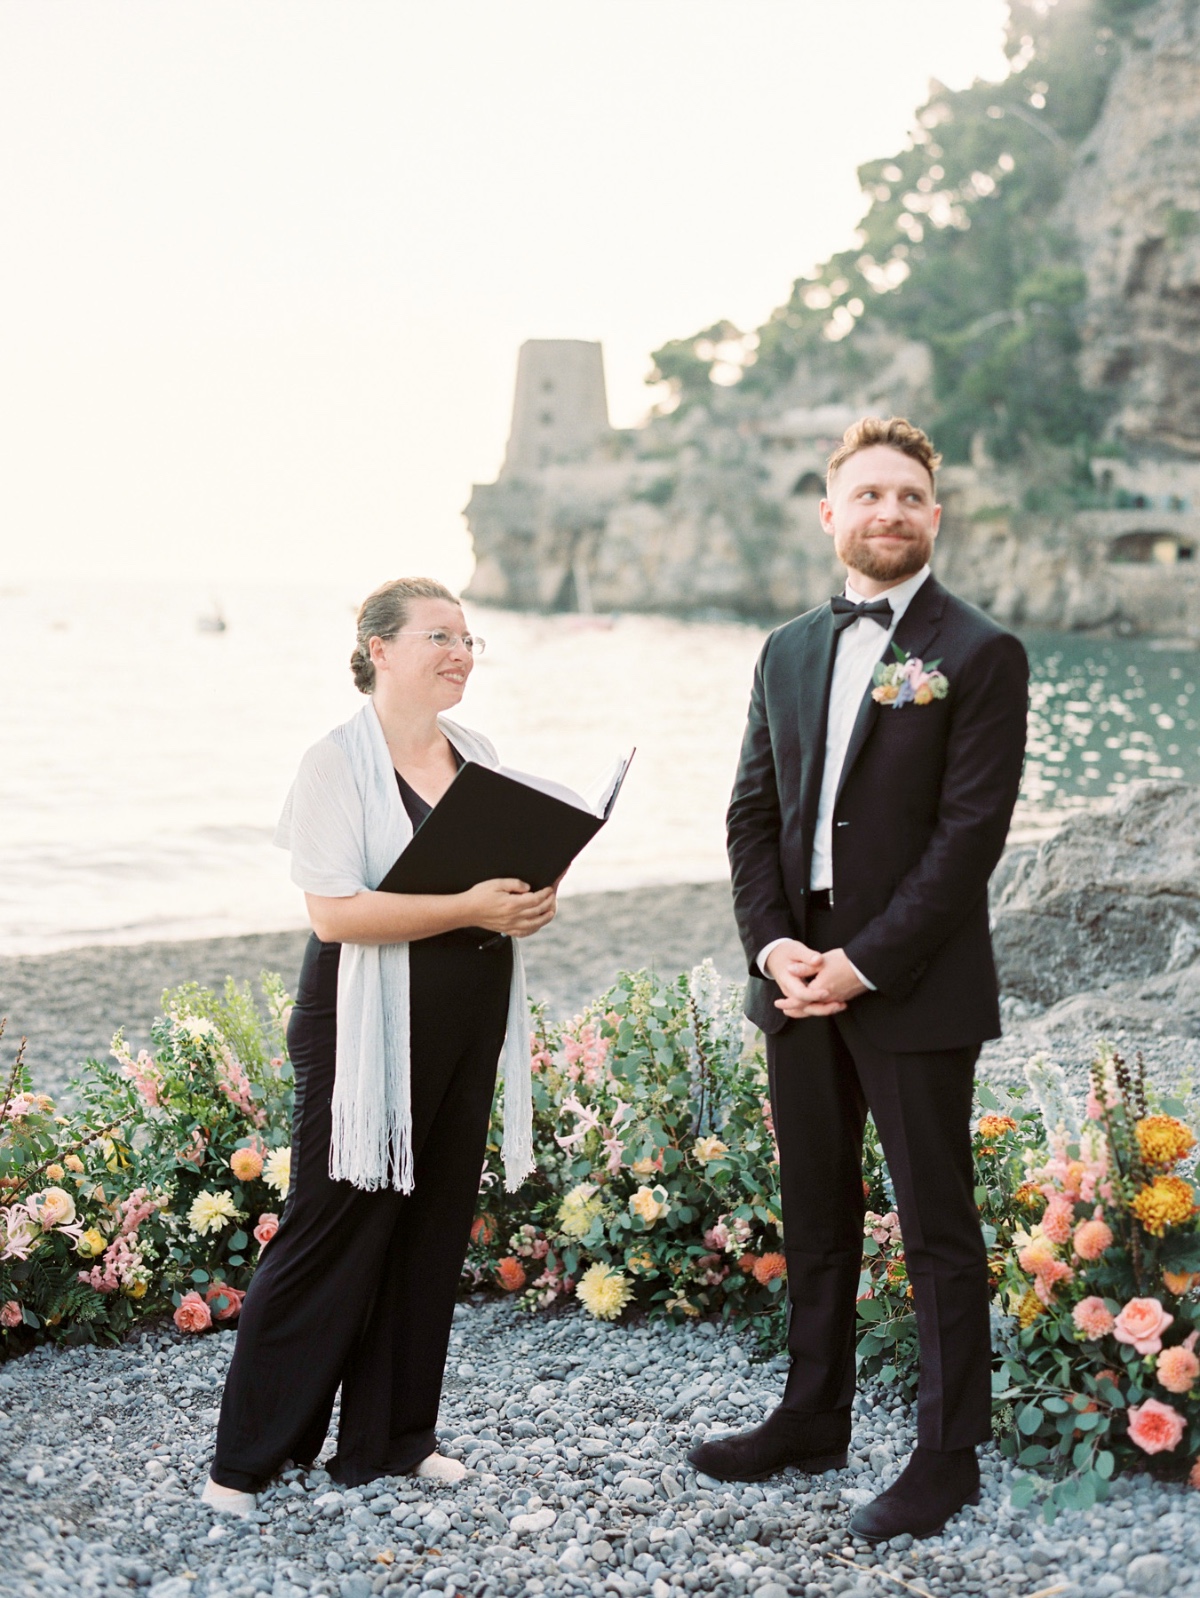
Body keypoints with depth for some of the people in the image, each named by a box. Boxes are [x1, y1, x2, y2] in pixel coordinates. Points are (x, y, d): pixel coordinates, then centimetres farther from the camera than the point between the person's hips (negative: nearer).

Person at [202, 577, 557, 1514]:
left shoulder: (478, 755, 12)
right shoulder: (340, 763, -9)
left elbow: (510, 868, 21)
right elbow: (333, 910, -17)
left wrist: (531, 899, -3)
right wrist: (468, 909, -23)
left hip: (470, 1024, 7)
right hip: (371, 1029, -7)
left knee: (434, 1230, 11)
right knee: (335, 1231, -2)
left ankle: (390, 1439, 24)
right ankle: (246, 1459, 11)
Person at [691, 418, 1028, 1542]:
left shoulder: (979, 655, -7)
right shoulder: (789, 652, 12)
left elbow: (970, 831, -13)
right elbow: (752, 812, 10)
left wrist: (866, 963, -17)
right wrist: (771, 943, -4)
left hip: (913, 987, -6)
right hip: (799, 982, 6)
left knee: (938, 1229, 4)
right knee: (815, 1215, 17)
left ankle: (948, 1457, 16)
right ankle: (812, 1419, 32)